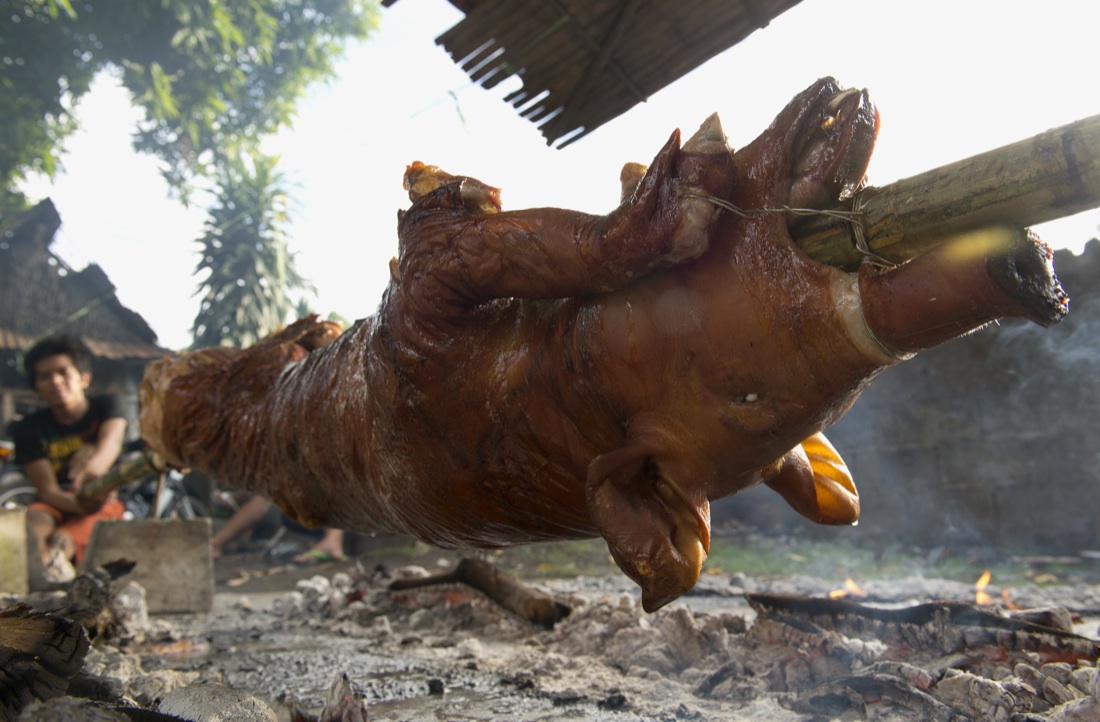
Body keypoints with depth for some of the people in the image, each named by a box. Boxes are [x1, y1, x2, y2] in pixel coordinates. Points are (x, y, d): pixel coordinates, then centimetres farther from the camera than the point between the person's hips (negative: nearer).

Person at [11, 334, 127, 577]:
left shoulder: (106, 405, 2)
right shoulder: (29, 429, 3)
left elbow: (112, 441, -23)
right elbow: (48, 490, -9)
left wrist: (93, 468, -49)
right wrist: (78, 503, -35)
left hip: (104, 502, 1)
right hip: (58, 504, -1)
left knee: (64, 539, -32)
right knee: (31, 520, -36)